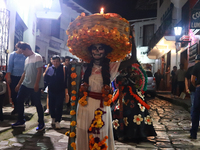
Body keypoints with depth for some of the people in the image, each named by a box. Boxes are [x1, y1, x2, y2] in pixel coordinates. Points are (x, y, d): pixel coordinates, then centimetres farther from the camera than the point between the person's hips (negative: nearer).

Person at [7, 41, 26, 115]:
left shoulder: (24, 56, -1)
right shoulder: (13, 54, -1)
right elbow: (10, 66, -3)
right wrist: (8, 77, -8)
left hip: (22, 77, 0)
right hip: (13, 76, 0)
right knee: (13, 93, 5)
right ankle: (15, 108, 18)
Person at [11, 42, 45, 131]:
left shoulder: (37, 57, -8)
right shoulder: (27, 59, 16)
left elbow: (39, 71, -15)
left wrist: (36, 84, -21)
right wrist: (19, 84, 18)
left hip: (36, 86, -8)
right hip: (25, 84, 8)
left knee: (37, 104, -2)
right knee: (19, 100, 7)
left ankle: (41, 124, 10)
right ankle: (21, 121, 20)